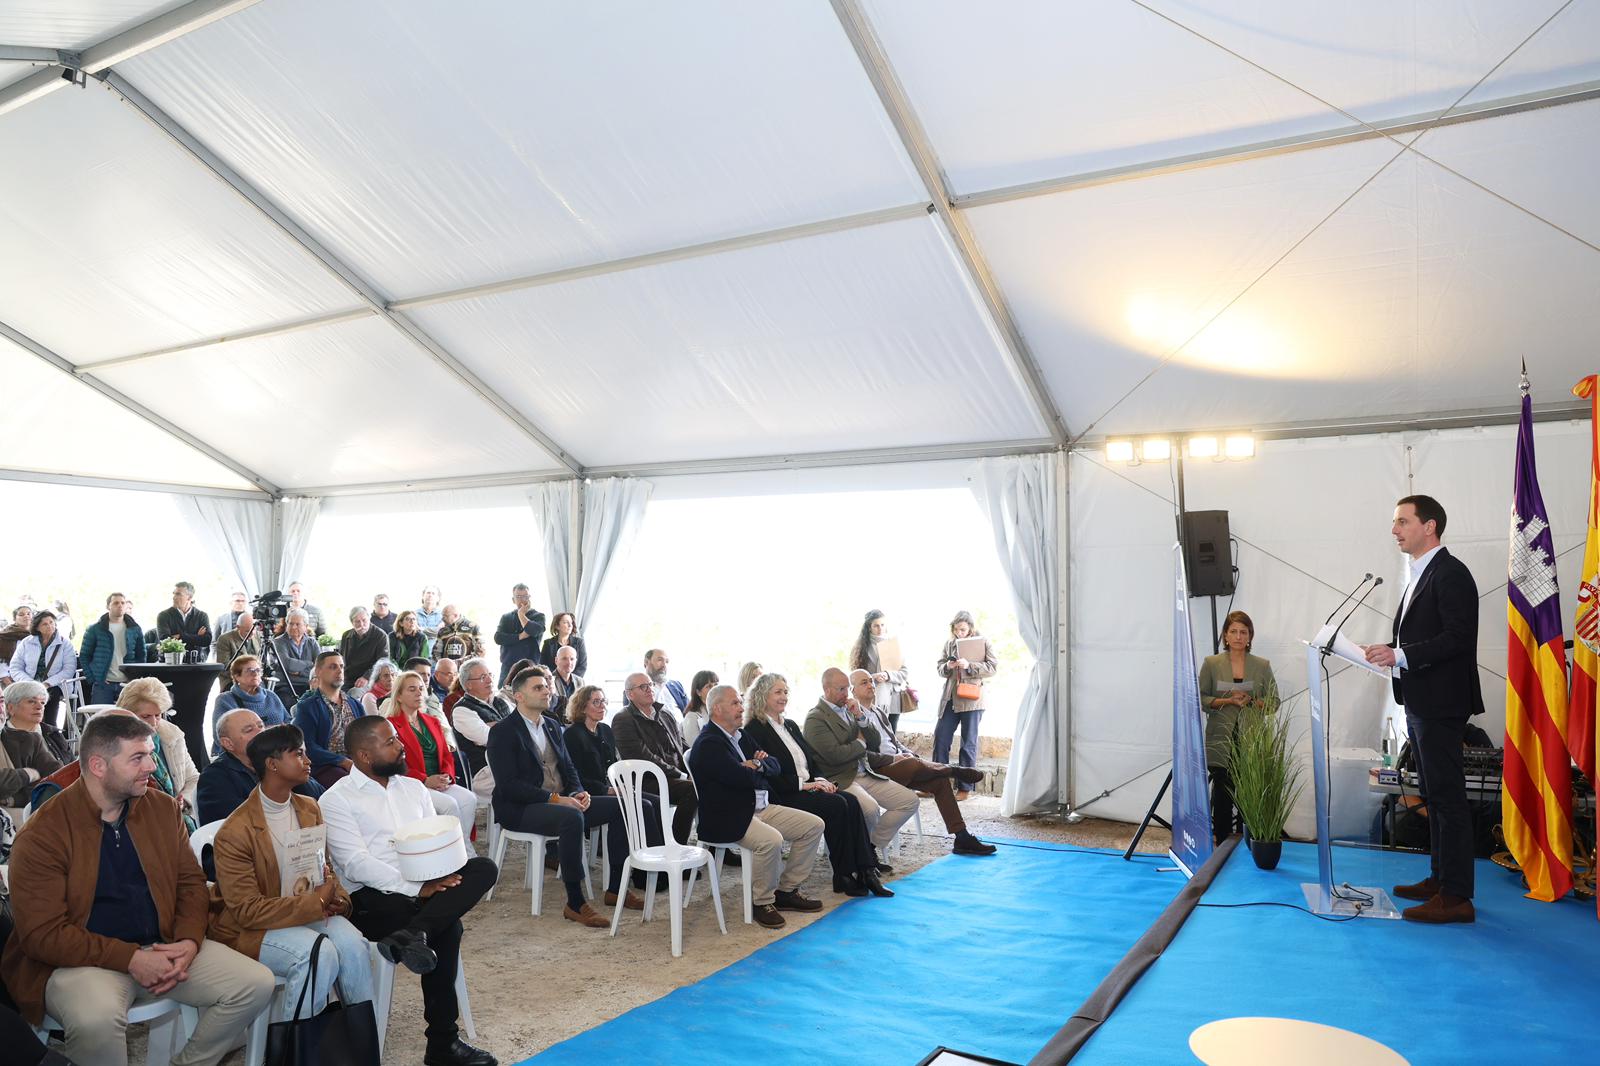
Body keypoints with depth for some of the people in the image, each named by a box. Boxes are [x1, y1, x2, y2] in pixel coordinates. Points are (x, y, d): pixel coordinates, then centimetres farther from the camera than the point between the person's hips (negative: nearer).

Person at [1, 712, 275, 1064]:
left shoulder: (163, 808, 4)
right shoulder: (43, 833, -11)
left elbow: (191, 881, 9)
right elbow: (42, 932, -14)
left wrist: (189, 941, -10)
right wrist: (130, 959, -22)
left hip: (162, 946, 5)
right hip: (84, 959, -5)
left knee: (257, 983, -10)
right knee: (97, 1019, -38)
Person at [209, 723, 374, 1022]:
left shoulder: (310, 808, 7)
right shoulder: (234, 833, -16)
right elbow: (247, 910, -18)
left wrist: (337, 897, -8)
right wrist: (316, 902, -22)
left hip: (312, 908, 6)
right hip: (250, 927, -5)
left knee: (352, 942, -25)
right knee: (320, 953, -31)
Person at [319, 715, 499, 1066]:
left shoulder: (413, 787, 17)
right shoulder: (336, 800, -1)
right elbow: (356, 864, -12)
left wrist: (444, 874, -11)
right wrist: (417, 889, -21)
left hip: (426, 884, 6)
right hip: (372, 899, -6)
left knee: (483, 868, -23)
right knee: (446, 926, -27)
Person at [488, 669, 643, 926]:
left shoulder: (552, 726, 16)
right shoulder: (502, 732, -8)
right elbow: (508, 785, -17)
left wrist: (579, 792, -6)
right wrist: (554, 798, -23)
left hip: (562, 801, 8)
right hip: (519, 809, -8)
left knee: (619, 805, -7)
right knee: (572, 818, -36)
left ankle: (616, 888, -1)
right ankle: (575, 903, -27)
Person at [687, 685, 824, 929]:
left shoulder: (739, 735, 15)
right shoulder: (709, 743, -15)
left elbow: (774, 765, 16)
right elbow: (745, 778, -23)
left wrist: (758, 764, -7)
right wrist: (761, 774, -1)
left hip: (759, 808, 10)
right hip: (726, 819, -10)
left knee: (814, 825, 2)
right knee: (771, 840, -35)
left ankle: (787, 891, 11)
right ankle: (762, 902, -11)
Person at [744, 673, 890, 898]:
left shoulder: (791, 726, 21)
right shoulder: (753, 730, -7)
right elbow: (768, 774, -15)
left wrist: (820, 779, -1)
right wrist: (803, 784, -17)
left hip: (809, 785, 8)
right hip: (782, 796, -8)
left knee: (851, 801, -17)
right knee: (836, 805, -26)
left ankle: (865, 870, -20)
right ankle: (843, 876, -17)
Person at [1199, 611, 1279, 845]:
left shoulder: (1262, 665, 6)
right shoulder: (1211, 663, 3)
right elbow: (1201, 699, 2)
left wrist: (1251, 702, -11)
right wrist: (1228, 701, -12)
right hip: (1221, 740, -1)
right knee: (1223, 794, -1)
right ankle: (1222, 842, 9)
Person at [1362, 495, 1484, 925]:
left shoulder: (1450, 574, -13)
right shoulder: (1421, 575, 17)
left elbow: (1458, 637, -22)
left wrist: (1399, 655, -24)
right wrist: (1390, 651, 4)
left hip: (1440, 703, -10)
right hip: (1421, 703, 10)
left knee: (1448, 797, -5)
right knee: (1433, 794, 17)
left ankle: (1456, 897, 1)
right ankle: (1440, 878, 28)